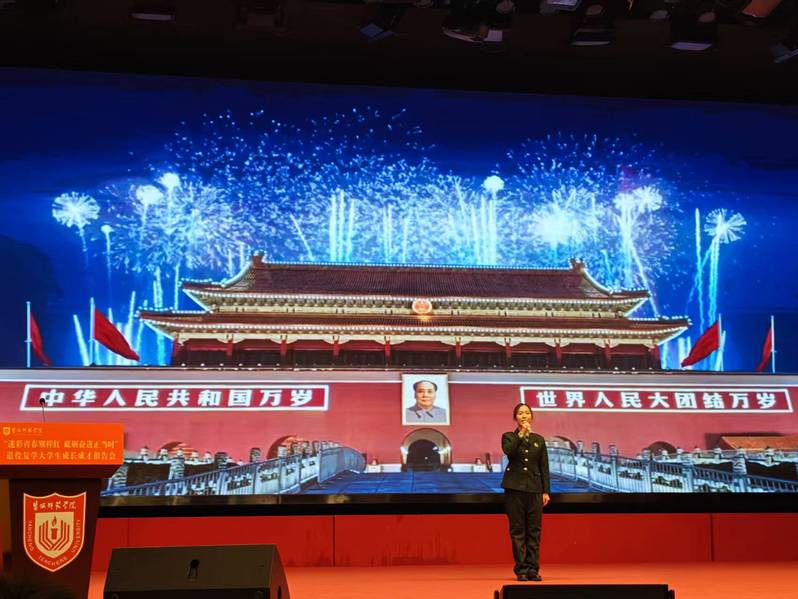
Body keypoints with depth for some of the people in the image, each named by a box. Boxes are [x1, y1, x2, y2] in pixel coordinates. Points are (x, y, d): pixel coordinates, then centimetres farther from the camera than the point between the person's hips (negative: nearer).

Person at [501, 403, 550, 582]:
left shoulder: (539, 440, 11)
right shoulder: (508, 437, 6)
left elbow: (544, 467, 9)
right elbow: (508, 451, -18)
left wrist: (546, 491, 2)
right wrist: (521, 434, -22)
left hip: (534, 488, 2)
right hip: (514, 488, -2)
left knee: (534, 530, 1)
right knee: (517, 530, -1)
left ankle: (533, 569, 6)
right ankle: (521, 569, 3)